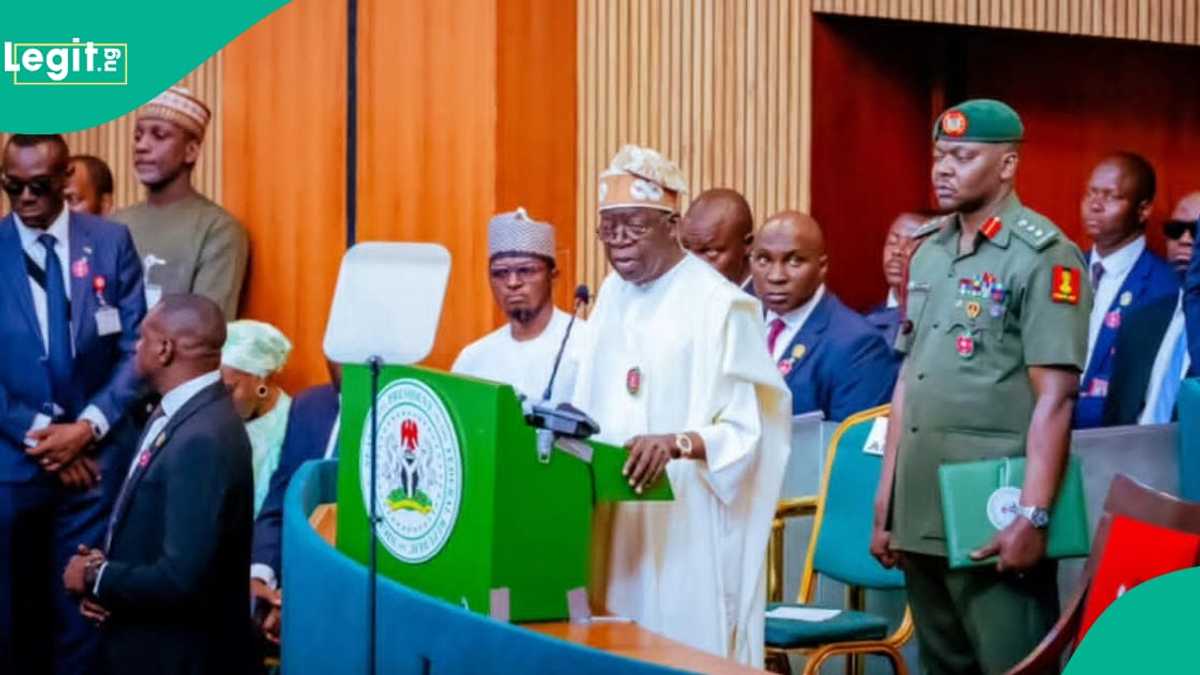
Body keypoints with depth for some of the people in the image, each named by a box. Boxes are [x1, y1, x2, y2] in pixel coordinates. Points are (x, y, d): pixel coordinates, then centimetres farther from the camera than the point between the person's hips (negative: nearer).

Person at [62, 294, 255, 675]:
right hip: (148, 644, 8)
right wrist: (103, 568, -5)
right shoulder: (178, 412, 3)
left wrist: (95, 579, -14)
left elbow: (183, 581, -29)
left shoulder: (203, 440, -26)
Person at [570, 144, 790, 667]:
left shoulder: (721, 305, -10)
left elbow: (749, 429, -14)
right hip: (616, 521, 6)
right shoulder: (613, 295, 11)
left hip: (689, 528, -6)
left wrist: (678, 444, -29)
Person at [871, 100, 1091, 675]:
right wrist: (885, 503, 14)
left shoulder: (1042, 256, -9)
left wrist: (1033, 516, -20)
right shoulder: (928, 253, 13)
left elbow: (1054, 397, -14)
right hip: (921, 513, 7)